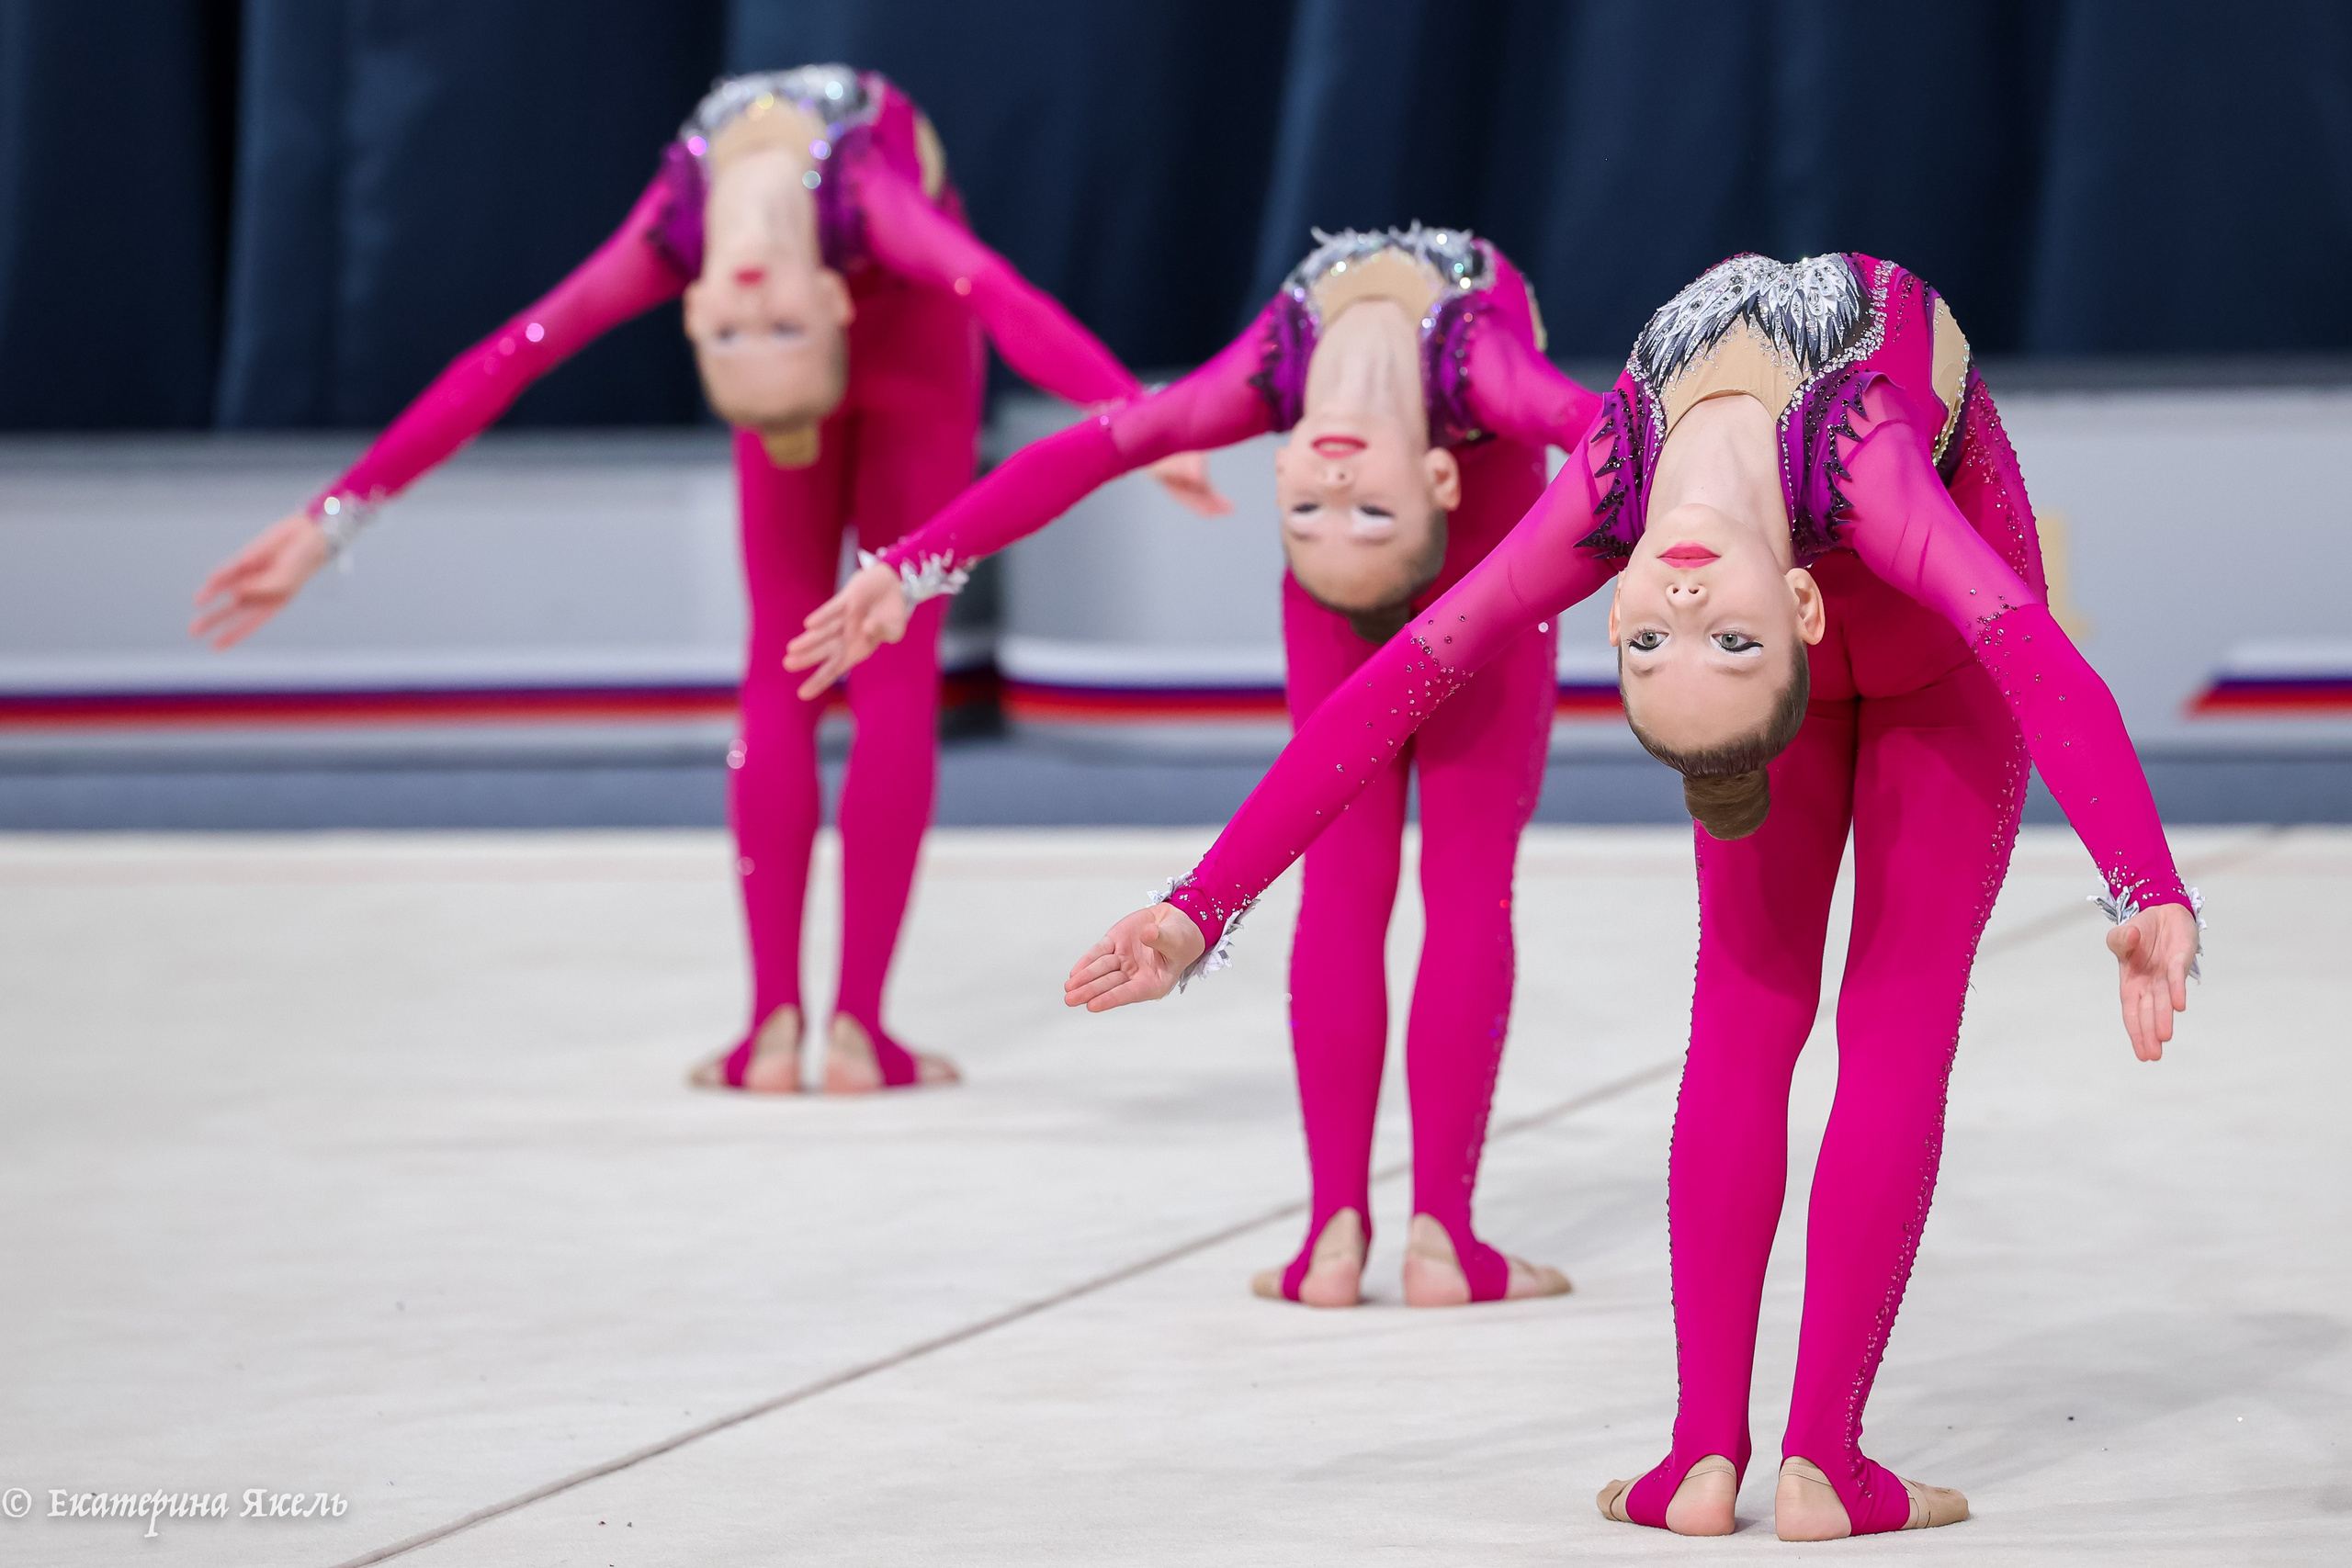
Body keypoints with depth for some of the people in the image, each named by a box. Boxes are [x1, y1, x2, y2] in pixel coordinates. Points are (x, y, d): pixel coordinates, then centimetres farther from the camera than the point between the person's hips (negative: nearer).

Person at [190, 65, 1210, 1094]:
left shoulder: (871, 202, -45)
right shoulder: (670, 235, -37)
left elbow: (1007, 304, -61)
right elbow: (495, 371, -38)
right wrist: (333, 518, -42)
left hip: (910, 332, -2)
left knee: (898, 664, -7)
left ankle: (817, 1022, -12)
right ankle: (815, 1021, -11)